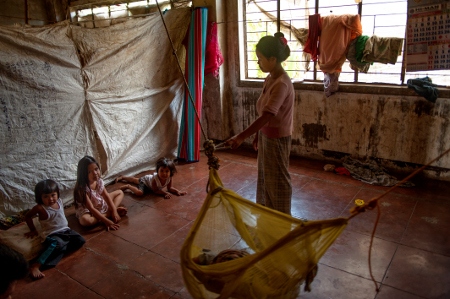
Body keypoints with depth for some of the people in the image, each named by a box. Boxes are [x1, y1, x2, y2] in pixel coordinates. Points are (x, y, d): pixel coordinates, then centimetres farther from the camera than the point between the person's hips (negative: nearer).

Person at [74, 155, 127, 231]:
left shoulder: (99, 181, -12)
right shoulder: (82, 188, -31)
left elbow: (107, 196, -8)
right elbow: (91, 209, -33)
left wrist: (114, 211, -19)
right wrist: (107, 221, -36)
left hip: (101, 204, 7)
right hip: (87, 211, -7)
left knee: (120, 192, 7)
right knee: (85, 220, -41)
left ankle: (109, 212, -19)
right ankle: (108, 214, -16)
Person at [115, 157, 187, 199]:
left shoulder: (169, 178, -32)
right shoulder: (155, 178, -45)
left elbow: (170, 188, -17)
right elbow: (155, 190, -33)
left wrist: (178, 191, -34)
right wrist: (165, 193, -44)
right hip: (145, 180, -7)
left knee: (135, 180, 30)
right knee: (139, 192, -34)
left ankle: (122, 177, 57)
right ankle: (128, 186, -5)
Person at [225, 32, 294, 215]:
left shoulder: (281, 84, -25)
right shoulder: (270, 79, 5)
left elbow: (266, 117, -33)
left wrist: (241, 137, -36)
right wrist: (257, 136, 18)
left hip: (277, 139, -10)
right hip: (266, 136, 10)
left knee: (277, 181, 6)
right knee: (265, 178, 21)